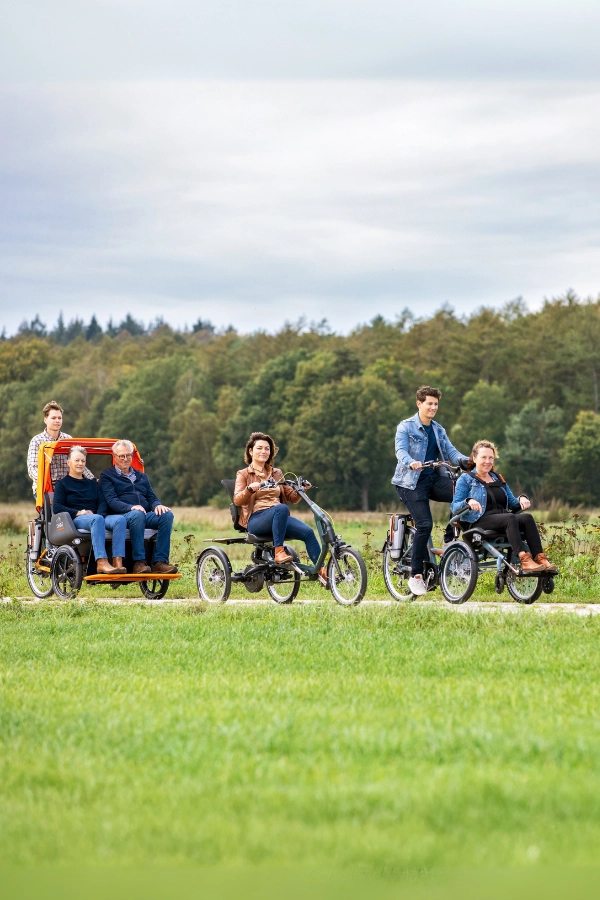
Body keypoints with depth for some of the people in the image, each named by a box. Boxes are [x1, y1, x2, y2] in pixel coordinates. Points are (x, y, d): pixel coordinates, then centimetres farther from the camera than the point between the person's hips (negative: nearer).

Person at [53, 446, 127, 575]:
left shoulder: (92, 483, 30)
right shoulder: (62, 483, 15)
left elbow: (102, 502, 17)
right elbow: (56, 507, 1)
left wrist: (100, 514, -7)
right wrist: (77, 513, -13)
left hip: (97, 517, 5)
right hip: (76, 520, -5)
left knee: (119, 519, -28)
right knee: (96, 519, -40)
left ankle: (118, 562, -45)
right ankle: (101, 563, -55)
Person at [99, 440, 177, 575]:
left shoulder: (142, 476, 31)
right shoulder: (107, 476, 13)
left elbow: (151, 497, 22)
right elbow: (111, 500, -3)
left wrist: (157, 505, -5)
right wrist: (131, 508, -21)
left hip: (146, 515, 5)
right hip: (122, 516, -5)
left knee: (167, 515, -26)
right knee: (137, 515, -40)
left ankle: (160, 561, -34)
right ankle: (139, 562, -41)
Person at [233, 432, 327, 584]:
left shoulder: (276, 473, 22)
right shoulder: (244, 474, 9)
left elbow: (292, 497, 18)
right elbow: (237, 500, -6)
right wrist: (250, 489, -26)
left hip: (279, 518, 4)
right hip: (256, 520, -4)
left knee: (308, 532, -24)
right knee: (281, 508, -38)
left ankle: (322, 571, -22)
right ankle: (278, 551, -38)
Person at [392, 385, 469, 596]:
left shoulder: (438, 430, 15)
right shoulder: (406, 427, -2)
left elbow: (450, 451, 3)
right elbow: (401, 451, -17)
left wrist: (464, 460, -19)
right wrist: (411, 463, -40)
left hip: (434, 478, 5)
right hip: (411, 481, -5)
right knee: (424, 524, -19)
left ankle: (450, 539, -4)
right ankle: (416, 575, -9)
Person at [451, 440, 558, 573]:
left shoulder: (498, 479, 28)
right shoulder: (466, 479, 11)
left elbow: (512, 503, 27)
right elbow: (455, 507, 0)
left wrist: (521, 499, 3)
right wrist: (469, 501, -21)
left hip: (502, 517, 6)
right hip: (480, 521, -5)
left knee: (527, 517, -26)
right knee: (510, 518, -36)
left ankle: (540, 558, -40)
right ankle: (524, 560, -51)